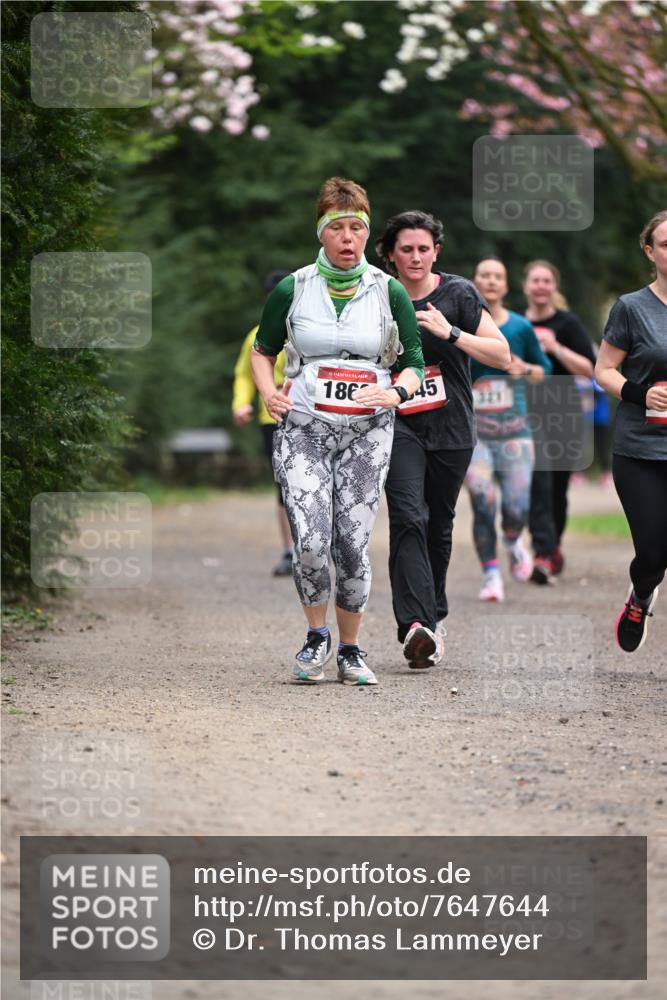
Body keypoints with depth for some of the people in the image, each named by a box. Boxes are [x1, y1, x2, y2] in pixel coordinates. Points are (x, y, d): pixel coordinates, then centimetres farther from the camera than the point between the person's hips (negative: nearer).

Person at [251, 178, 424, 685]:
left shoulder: (389, 292, 4)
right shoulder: (292, 290, 4)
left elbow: (415, 363, 11)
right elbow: (263, 349, 18)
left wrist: (394, 392, -10)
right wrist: (269, 392, -1)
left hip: (367, 434, 1)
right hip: (304, 429, -1)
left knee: (352, 544, -4)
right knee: (310, 542, -15)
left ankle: (350, 648, 16)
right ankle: (316, 637, 10)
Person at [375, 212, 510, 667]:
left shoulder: (458, 293, -3)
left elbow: (502, 357, -8)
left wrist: (449, 333, -19)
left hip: (451, 427, 1)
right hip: (398, 425, -1)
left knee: (439, 525, 11)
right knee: (408, 518, -18)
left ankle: (434, 616, 30)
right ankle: (416, 624, -29)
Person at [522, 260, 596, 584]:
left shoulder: (567, 323, 1)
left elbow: (589, 370, -7)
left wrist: (555, 348, -16)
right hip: (527, 411, 0)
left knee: (558, 486, 9)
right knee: (537, 477, -18)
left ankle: (552, 548, 30)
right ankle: (544, 553, -23)